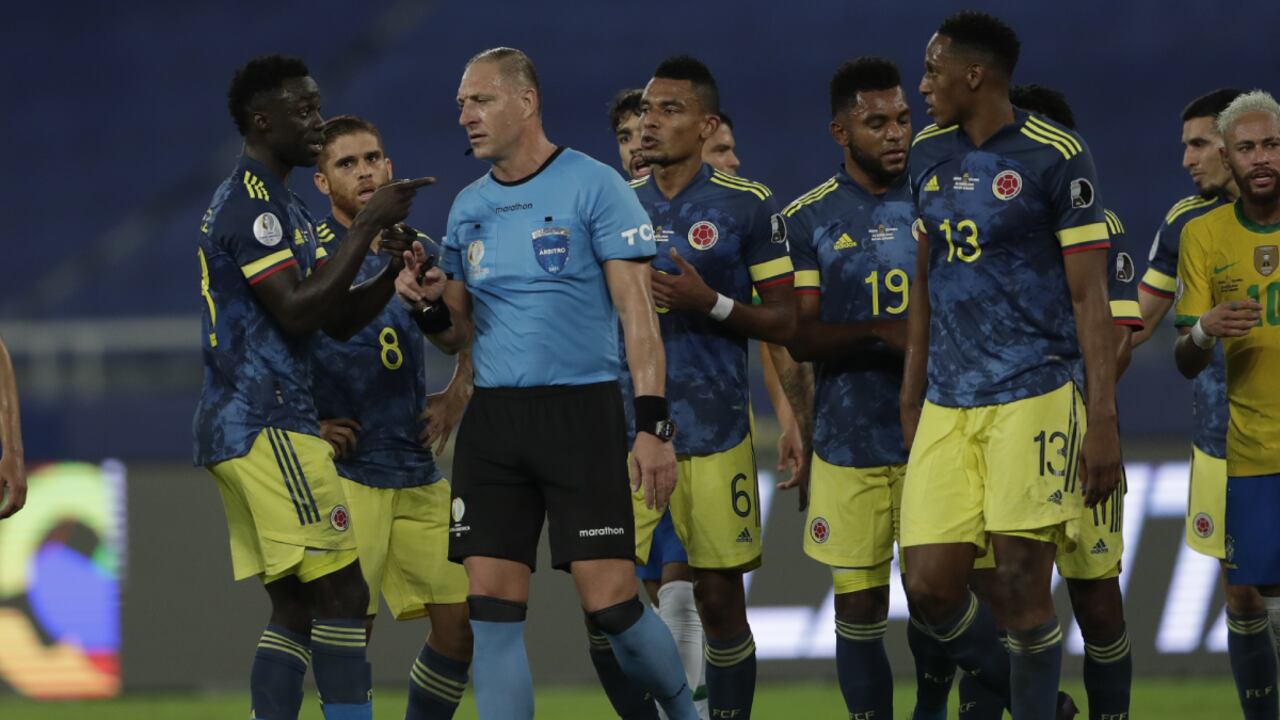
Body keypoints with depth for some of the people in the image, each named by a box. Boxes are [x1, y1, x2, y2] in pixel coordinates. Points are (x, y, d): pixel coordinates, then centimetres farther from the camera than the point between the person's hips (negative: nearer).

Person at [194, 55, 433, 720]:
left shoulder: (283, 209, 21)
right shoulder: (250, 203, -11)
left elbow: (339, 319, 19)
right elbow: (297, 313, -20)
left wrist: (392, 269, 1)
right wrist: (366, 228, -19)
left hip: (242, 430, 10)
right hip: (266, 424, -10)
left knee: (295, 607, 8)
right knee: (341, 592, -12)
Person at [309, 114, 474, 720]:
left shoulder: (419, 251, 10)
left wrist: (457, 393, 12)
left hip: (419, 472, 6)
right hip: (347, 471, -6)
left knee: (461, 623, 2)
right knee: (350, 630, -9)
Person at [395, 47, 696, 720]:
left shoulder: (593, 186, -5)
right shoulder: (467, 207, 13)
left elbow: (636, 310, -7)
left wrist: (652, 424, -15)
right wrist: (428, 305, -4)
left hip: (581, 411, -5)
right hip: (492, 420, 5)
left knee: (611, 605, -8)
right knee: (492, 611, -3)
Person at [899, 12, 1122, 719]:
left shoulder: (1056, 157, -6)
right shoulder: (929, 153, 13)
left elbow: (1088, 296, -7)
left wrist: (1103, 420, -11)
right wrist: (910, 397, 20)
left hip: (1035, 395, -6)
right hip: (948, 406, 6)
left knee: (1022, 588, -8)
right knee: (929, 586, -2)